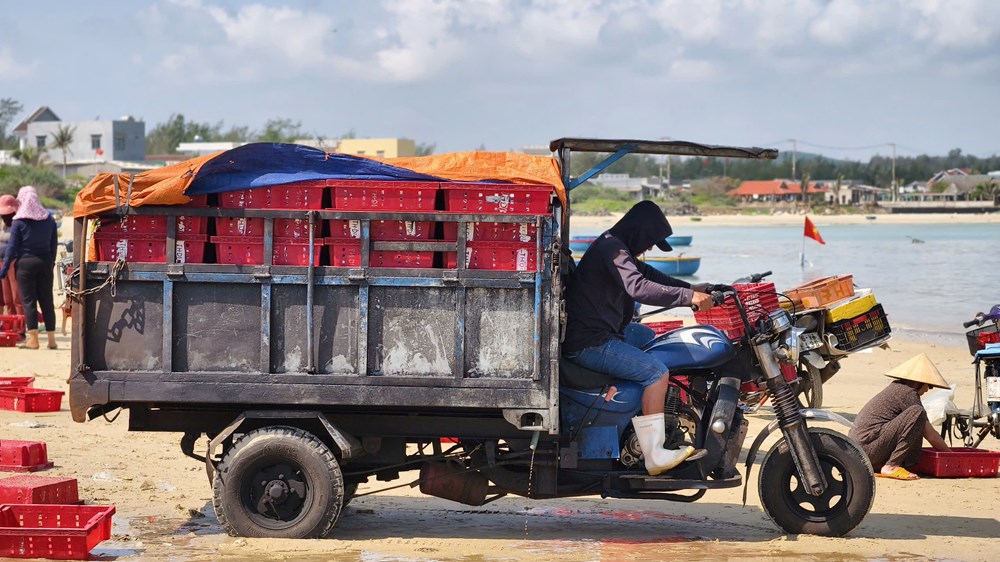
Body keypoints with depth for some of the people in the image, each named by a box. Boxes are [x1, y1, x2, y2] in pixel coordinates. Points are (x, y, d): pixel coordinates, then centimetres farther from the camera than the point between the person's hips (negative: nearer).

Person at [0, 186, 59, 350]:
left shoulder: (19, 221, -7)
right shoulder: (49, 219, 6)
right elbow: (54, 244, 9)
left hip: (25, 263, -4)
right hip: (45, 263, 4)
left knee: (28, 301, 0)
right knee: (47, 301, 7)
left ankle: (33, 339, -4)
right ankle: (51, 339, 8)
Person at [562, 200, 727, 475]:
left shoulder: (616, 247, 18)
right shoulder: (611, 249, -17)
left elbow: (648, 274, 23)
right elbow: (639, 287, -32)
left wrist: (692, 288, 11)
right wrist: (688, 297, -33)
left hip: (603, 331, 12)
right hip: (591, 343, -12)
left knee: (653, 338, 30)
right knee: (657, 372, -20)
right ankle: (655, 457, -22)